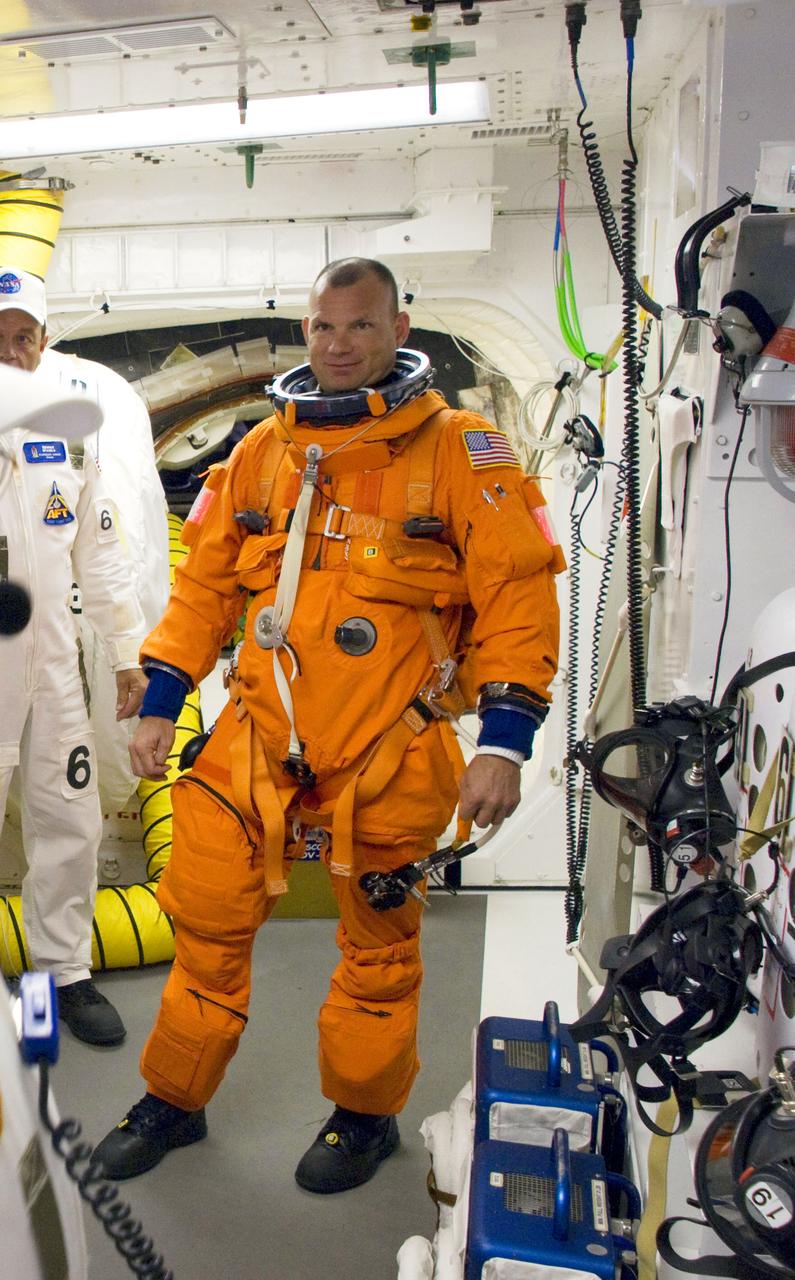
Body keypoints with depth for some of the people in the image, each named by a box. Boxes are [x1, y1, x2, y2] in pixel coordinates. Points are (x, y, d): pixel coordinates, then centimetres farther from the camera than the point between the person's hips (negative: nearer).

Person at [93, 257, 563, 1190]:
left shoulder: (458, 449, -5)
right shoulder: (262, 450, 7)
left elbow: (518, 597, -8)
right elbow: (204, 585, 12)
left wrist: (504, 741, -15)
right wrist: (159, 706, 8)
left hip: (389, 754, -3)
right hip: (256, 740, 4)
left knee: (377, 947, 13)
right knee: (207, 919, 11)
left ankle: (365, 1113, 38)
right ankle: (174, 1099, 35)